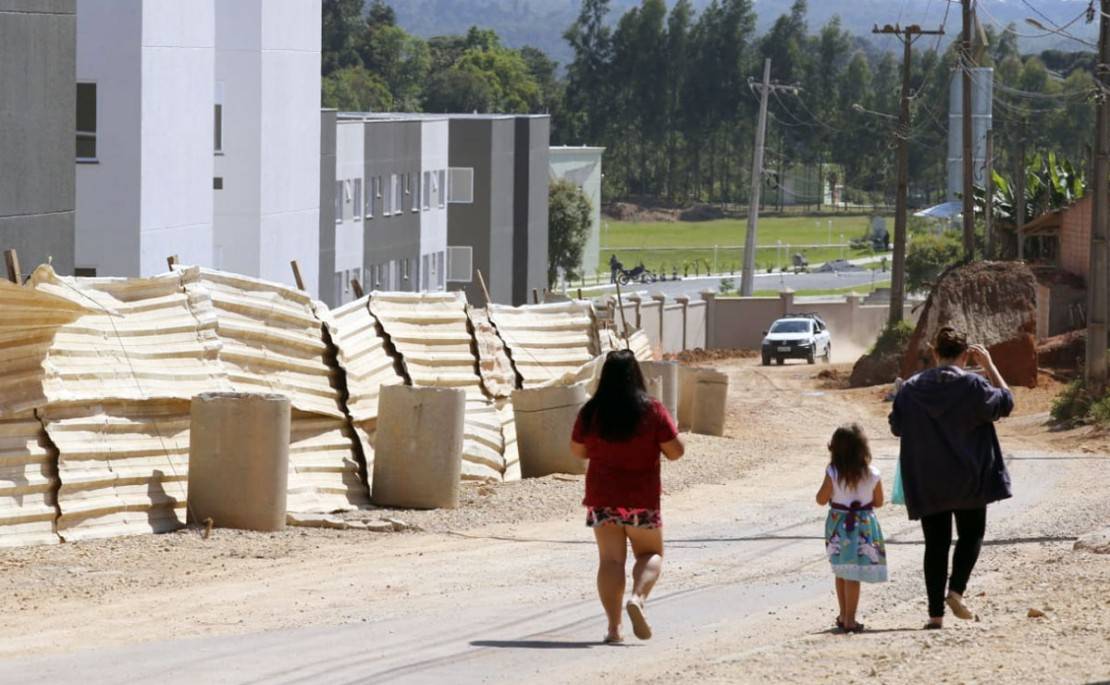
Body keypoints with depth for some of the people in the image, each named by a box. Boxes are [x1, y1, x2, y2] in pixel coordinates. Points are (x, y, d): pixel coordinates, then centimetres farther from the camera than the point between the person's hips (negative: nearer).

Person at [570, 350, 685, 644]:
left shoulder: (591, 413, -4)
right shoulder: (653, 411, -10)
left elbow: (577, 451, 7)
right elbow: (676, 451, -9)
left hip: (602, 498, 1)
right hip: (642, 498, -1)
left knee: (610, 559, 5)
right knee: (650, 554, 14)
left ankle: (614, 625, -4)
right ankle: (637, 597, -14)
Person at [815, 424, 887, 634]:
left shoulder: (833, 473, -12)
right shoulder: (872, 475, -9)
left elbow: (821, 499, -6)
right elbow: (878, 502, 2)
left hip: (839, 527, 1)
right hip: (863, 526, -1)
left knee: (841, 572, 17)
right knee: (853, 575, 1)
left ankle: (844, 616, 27)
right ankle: (849, 620, 0)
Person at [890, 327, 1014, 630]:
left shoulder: (911, 389, -1)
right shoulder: (973, 385, -11)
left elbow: (896, 427, 7)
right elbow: (1006, 402, 2)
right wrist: (989, 366, 6)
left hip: (927, 483, 2)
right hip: (969, 479, -2)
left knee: (936, 543, 7)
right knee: (971, 535, 14)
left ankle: (936, 613, 2)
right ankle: (956, 590, -8)